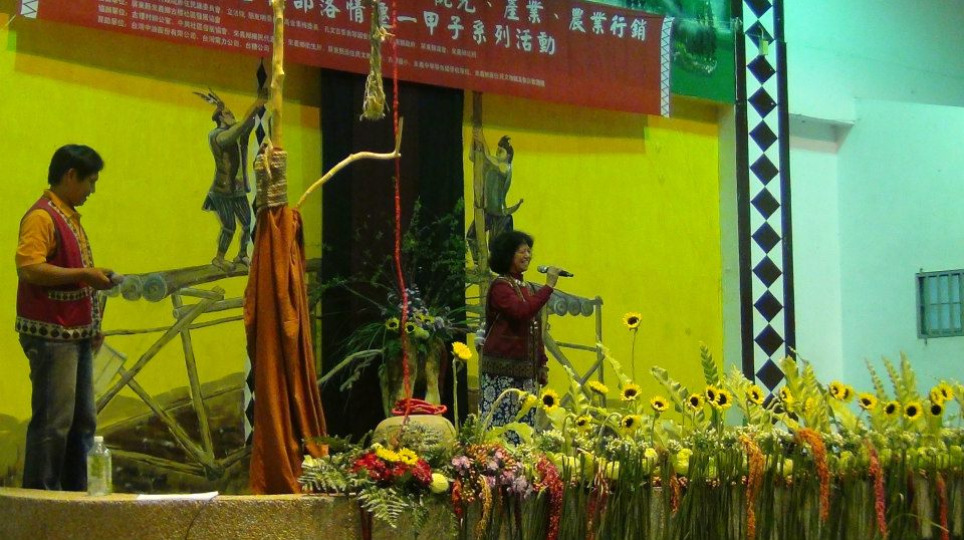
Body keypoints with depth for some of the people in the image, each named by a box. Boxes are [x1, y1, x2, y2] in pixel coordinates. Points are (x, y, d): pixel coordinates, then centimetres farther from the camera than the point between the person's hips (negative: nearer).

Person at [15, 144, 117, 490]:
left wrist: (93, 323, 20)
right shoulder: (42, 216, -12)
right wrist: (84, 274, -20)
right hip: (51, 334, -10)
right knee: (53, 420, -8)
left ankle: (76, 493, 21)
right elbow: (28, 267, -24)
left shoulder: (70, 217, 18)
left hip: (76, 333, 10)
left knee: (83, 420, 13)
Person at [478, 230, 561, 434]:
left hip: (526, 369, 8)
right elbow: (521, 311, -27)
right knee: (499, 423, -7)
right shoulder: (500, 286, -9)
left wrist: (542, 363, 18)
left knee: (525, 423, 7)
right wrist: (548, 286, -21)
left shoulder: (528, 287, 16)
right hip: (501, 369, -8)